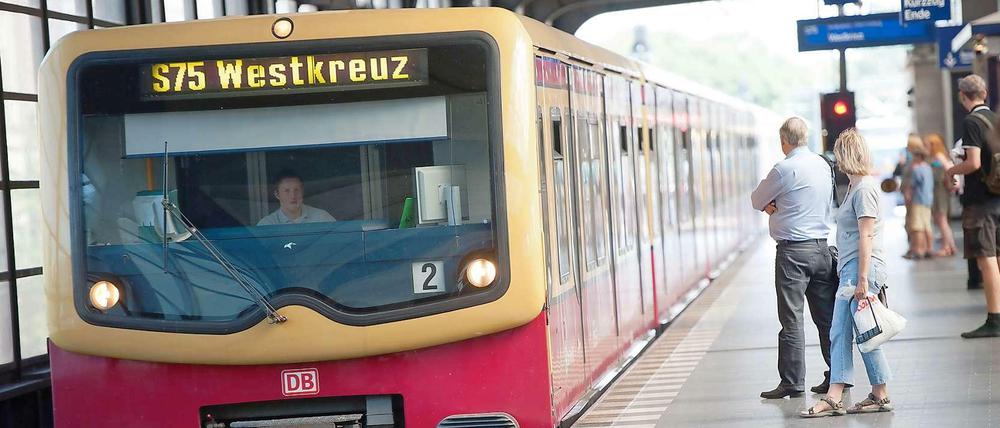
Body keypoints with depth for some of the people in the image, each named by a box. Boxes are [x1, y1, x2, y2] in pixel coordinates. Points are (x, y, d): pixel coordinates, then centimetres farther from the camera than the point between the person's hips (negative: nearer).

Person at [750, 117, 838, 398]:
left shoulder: (784, 170, -13)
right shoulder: (822, 165, 10)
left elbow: (757, 201, -1)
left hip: (792, 251, -7)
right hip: (822, 247, 7)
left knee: (792, 319, -4)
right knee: (827, 316, 11)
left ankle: (792, 382, -3)